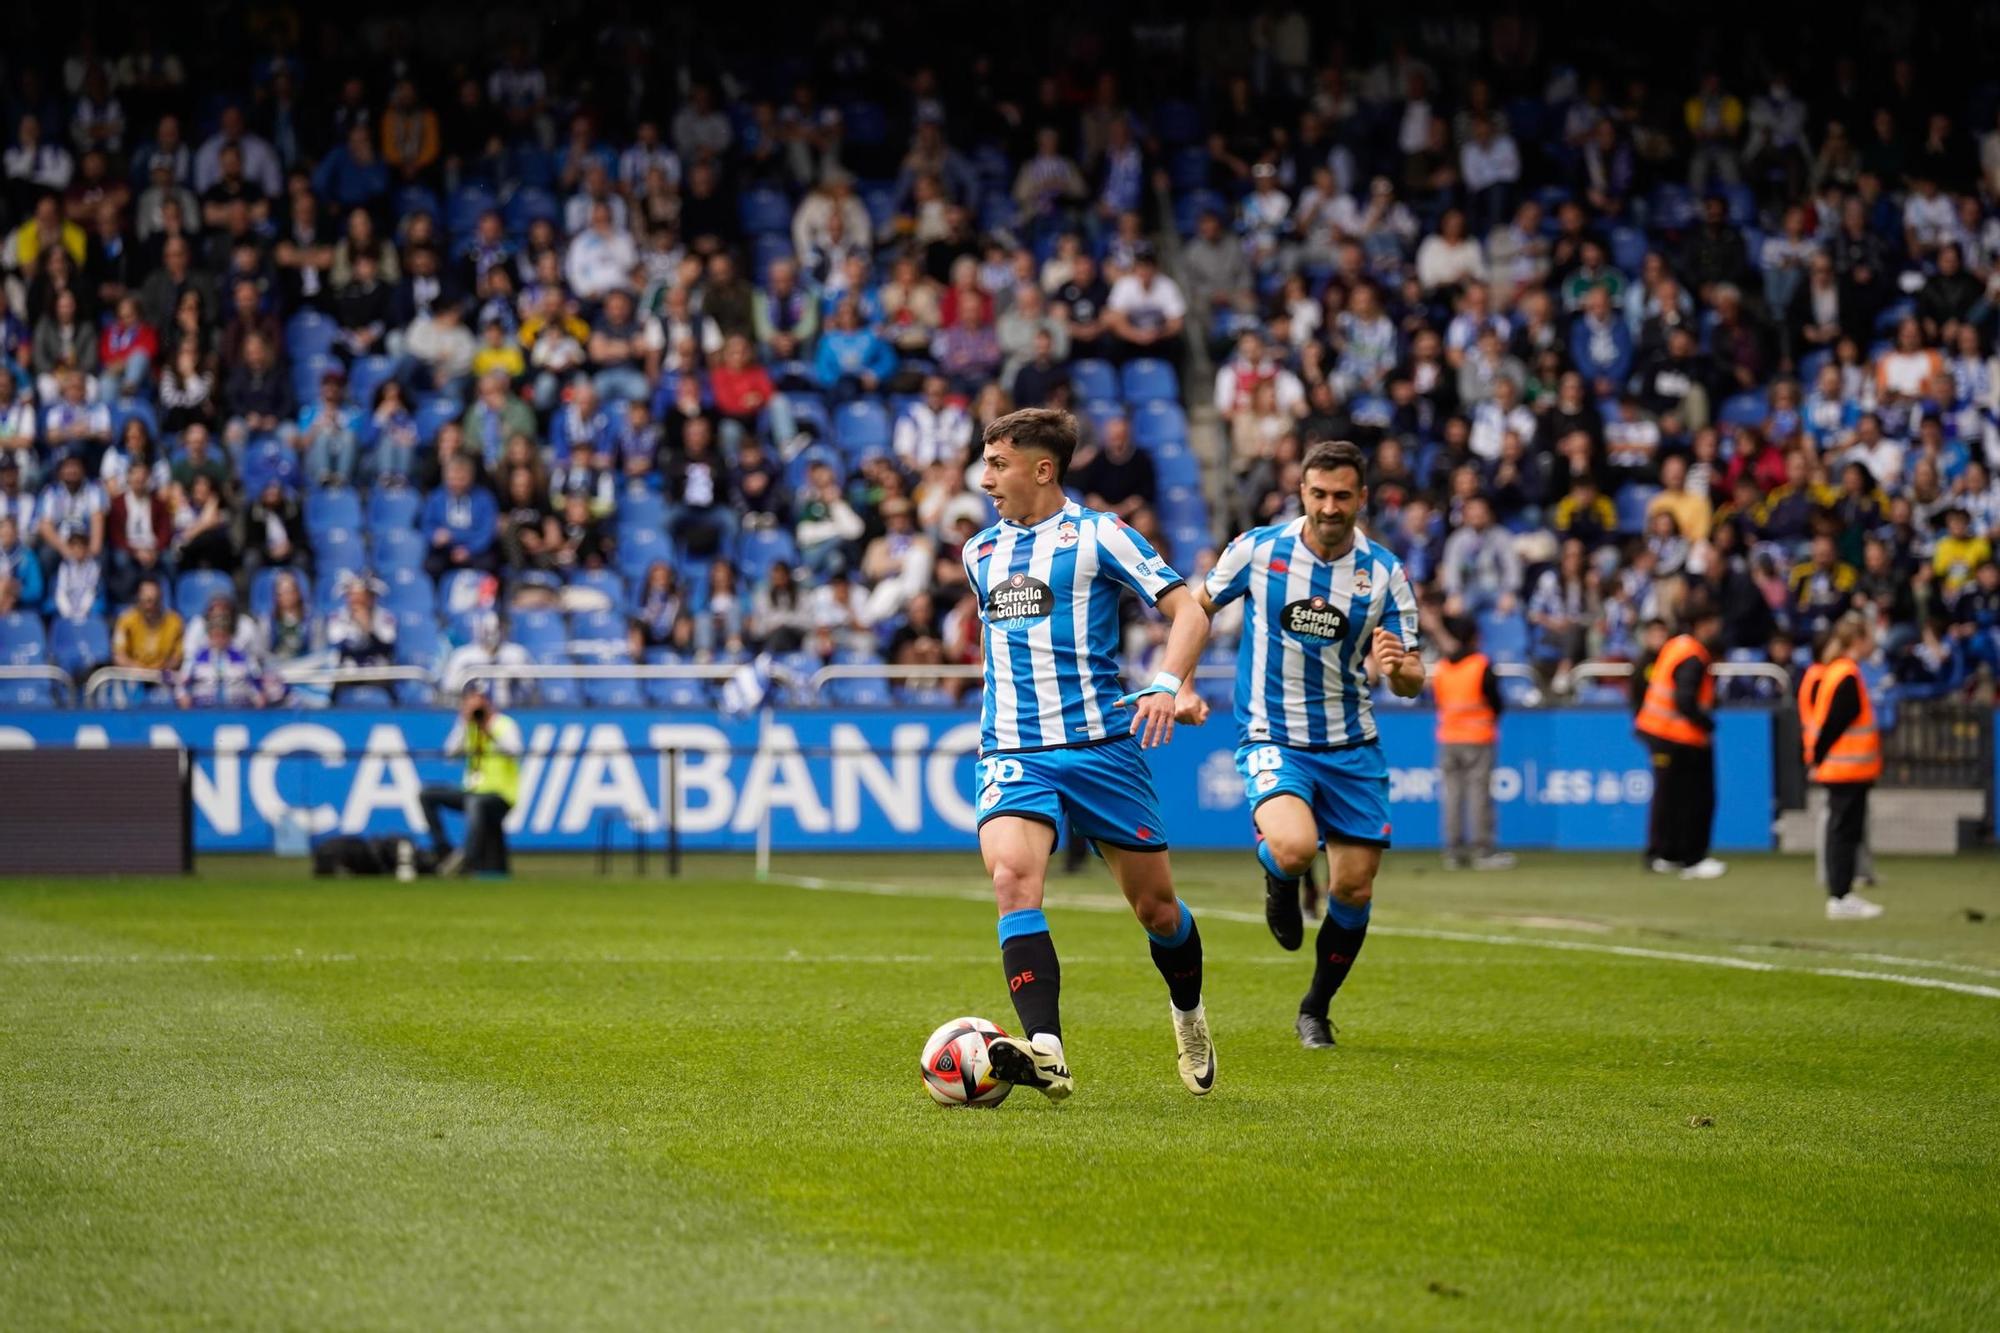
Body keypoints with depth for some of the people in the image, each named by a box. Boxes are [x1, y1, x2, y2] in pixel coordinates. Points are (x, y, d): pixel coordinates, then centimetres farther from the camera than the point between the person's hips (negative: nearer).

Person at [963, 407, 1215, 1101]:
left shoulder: (1096, 535, -2)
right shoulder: (980, 552, 15)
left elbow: (1188, 608, -7)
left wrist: (1167, 687, -24)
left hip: (1101, 744, -3)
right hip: (1012, 751, 3)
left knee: (1154, 904, 7)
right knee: (1012, 877, -24)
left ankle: (1190, 1017, 39)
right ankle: (1045, 1052, -35)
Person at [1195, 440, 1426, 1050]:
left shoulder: (1385, 573, -4)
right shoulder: (1257, 550, -7)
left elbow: (1413, 684, -3)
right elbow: (1200, 605, 11)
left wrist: (1399, 667, -26)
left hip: (1351, 747, 2)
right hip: (1272, 740, -2)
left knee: (1354, 890, 2)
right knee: (1294, 848, -30)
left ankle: (1316, 1010, 27)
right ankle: (1276, 876, 10)